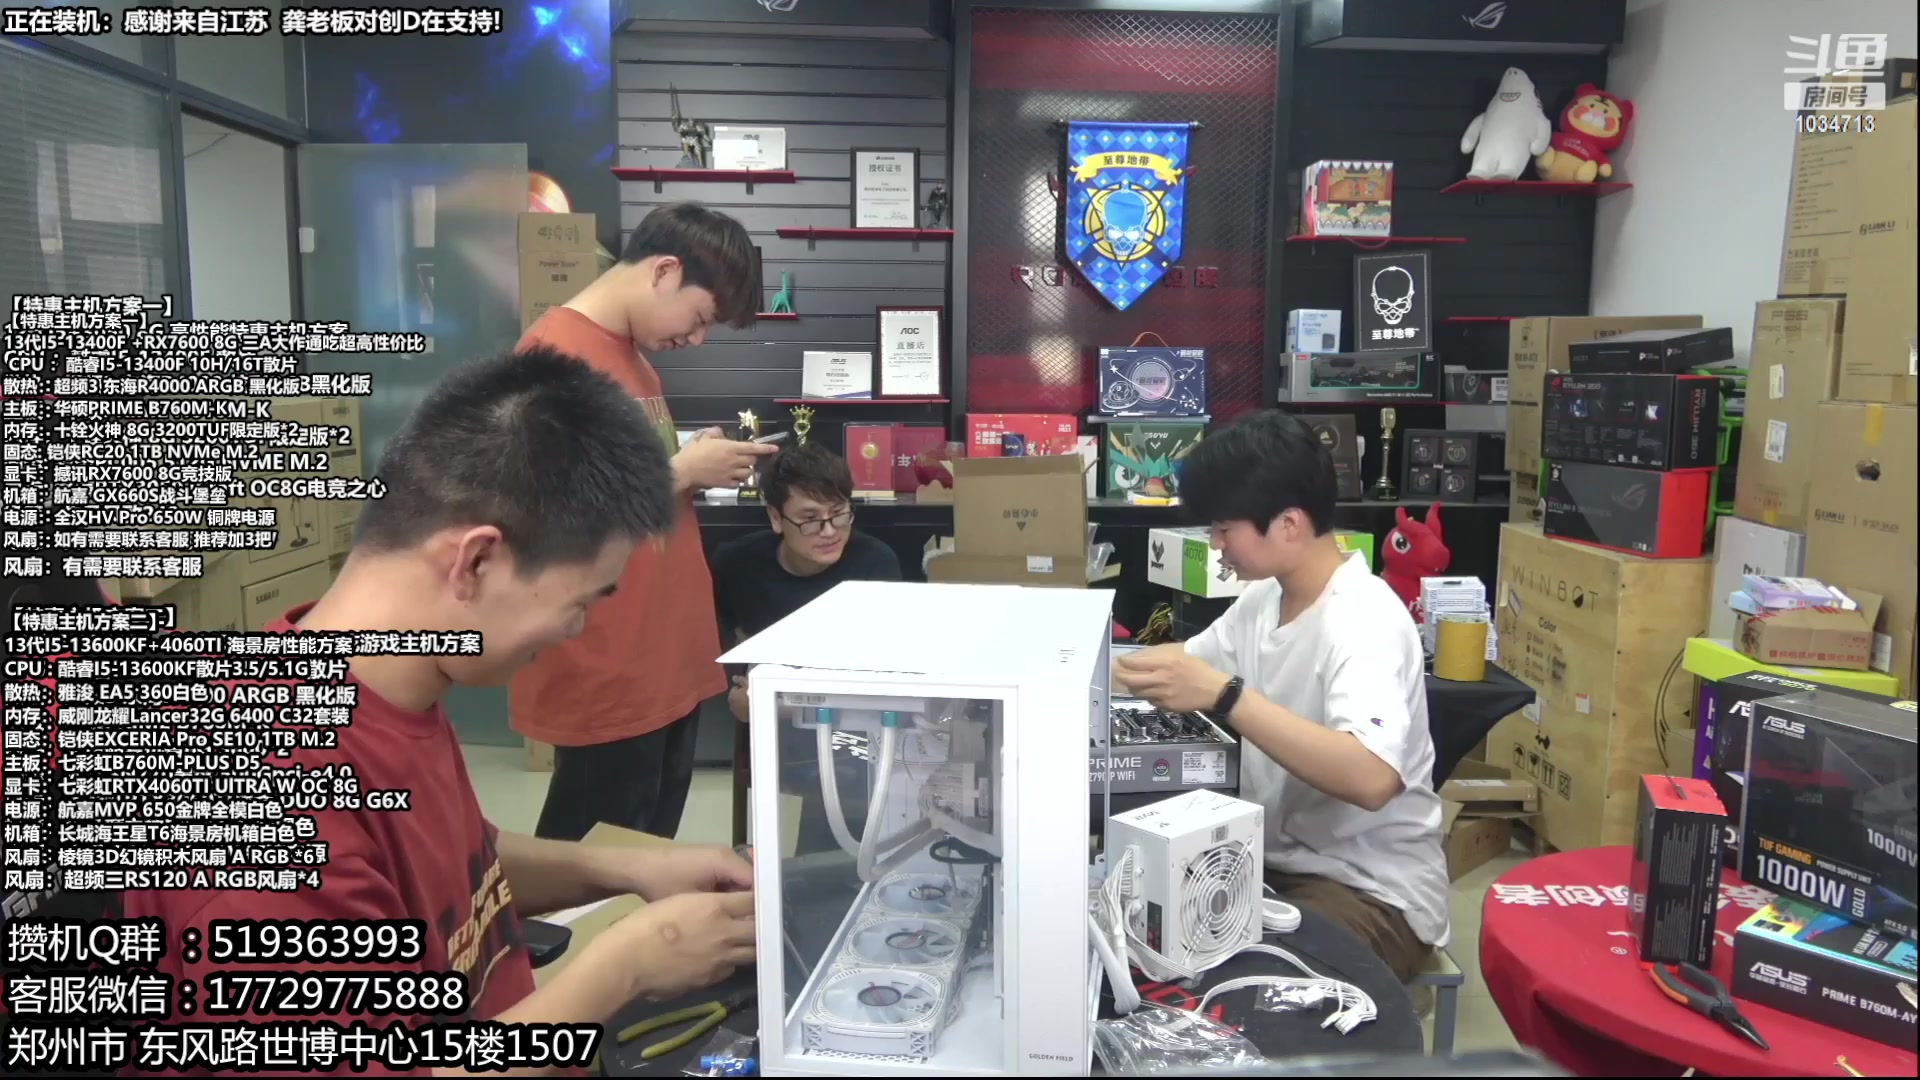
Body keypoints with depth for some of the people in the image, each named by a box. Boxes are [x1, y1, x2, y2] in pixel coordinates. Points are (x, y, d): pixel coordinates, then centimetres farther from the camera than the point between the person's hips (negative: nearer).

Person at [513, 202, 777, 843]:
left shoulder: (630, 353, 14)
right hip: (607, 680, -9)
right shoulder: (558, 355, -16)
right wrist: (685, 470, -14)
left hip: (667, 662, 9)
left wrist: (694, 463, 2)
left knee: (648, 855, 19)